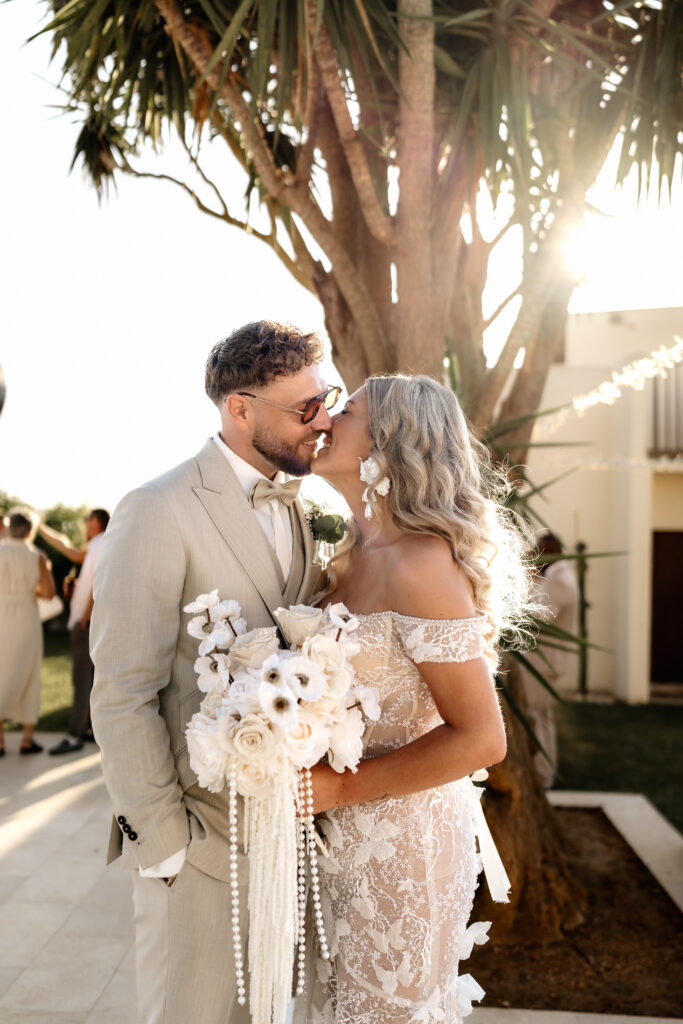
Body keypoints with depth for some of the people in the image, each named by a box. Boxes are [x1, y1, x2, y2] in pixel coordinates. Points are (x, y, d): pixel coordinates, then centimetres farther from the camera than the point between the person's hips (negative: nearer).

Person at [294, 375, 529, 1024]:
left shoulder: (421, 563, -23)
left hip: (401, 841, -8)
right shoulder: (354, 558, 4)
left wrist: (340, 787, -21)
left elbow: (481, 739, -24)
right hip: (346, 835, 8)